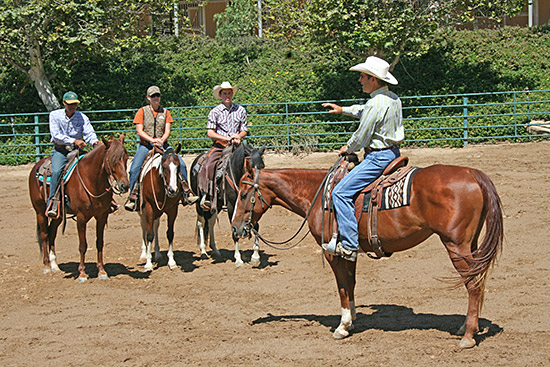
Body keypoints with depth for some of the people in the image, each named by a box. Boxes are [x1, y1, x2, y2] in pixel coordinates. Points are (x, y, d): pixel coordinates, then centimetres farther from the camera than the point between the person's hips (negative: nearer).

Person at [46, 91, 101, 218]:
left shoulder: (82, 117, 6)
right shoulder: (55, 115, -2)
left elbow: (89, 133, -6)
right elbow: (56, 135, -13)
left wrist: (94, 142, -30)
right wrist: (74, 141, -24)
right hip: (60, 151, -3)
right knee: (56, 171, -30)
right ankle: (52, 203, -28)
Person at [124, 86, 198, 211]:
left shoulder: (165, 112, 13)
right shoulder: (142, 111, 6)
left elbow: (167, 131, 4)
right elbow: (139, 131, -2)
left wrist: (161, 140, -17)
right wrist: (152, 140, -17)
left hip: (162, 144, 2)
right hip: (145, 145, -2)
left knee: (181, 164, -14)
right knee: (135, 168, -24)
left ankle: (186, 194, -3)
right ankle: (132, 197, -14)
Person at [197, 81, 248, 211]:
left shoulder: (240, 110, 11)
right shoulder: (215, 112, 3)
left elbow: (244, 131, 14)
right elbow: (210, 133, -3)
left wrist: (238, 137, -10)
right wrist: (227, 138, -13)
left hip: (236, 146, 2)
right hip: (219, 146, -2)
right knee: (208, 166, -26)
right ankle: (206, 197, -23)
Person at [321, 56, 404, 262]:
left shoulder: (375, 104, -22)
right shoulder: (393, 99, 9)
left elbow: (361, 137, -16)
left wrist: (347, 149, 3)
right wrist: (343, 110, 33)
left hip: (378, 158, -11)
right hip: (393, 153, 11)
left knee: (341, 192, -13)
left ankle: (349, 246, -16)